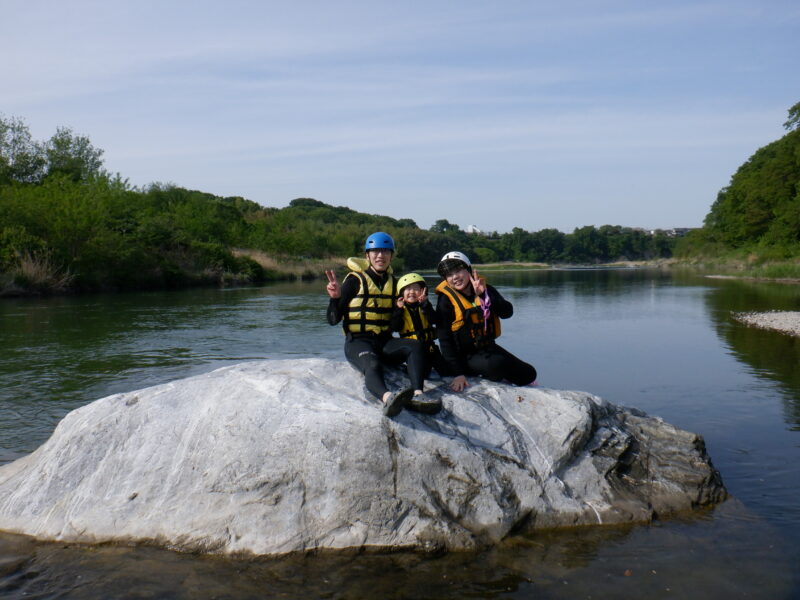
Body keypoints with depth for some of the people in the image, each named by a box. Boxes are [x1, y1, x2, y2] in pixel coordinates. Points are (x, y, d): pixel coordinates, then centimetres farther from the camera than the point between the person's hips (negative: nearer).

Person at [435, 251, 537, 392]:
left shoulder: (485, 289, -1)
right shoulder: (446, 300, -14)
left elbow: (507, 312, -16)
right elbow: (445, 339, -16)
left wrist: (484, 295, -31)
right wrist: (458, 373, -21)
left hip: (488, 348, 5)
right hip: (466, 356, -5)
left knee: (528, 374, 3)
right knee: (496, 364, -33)